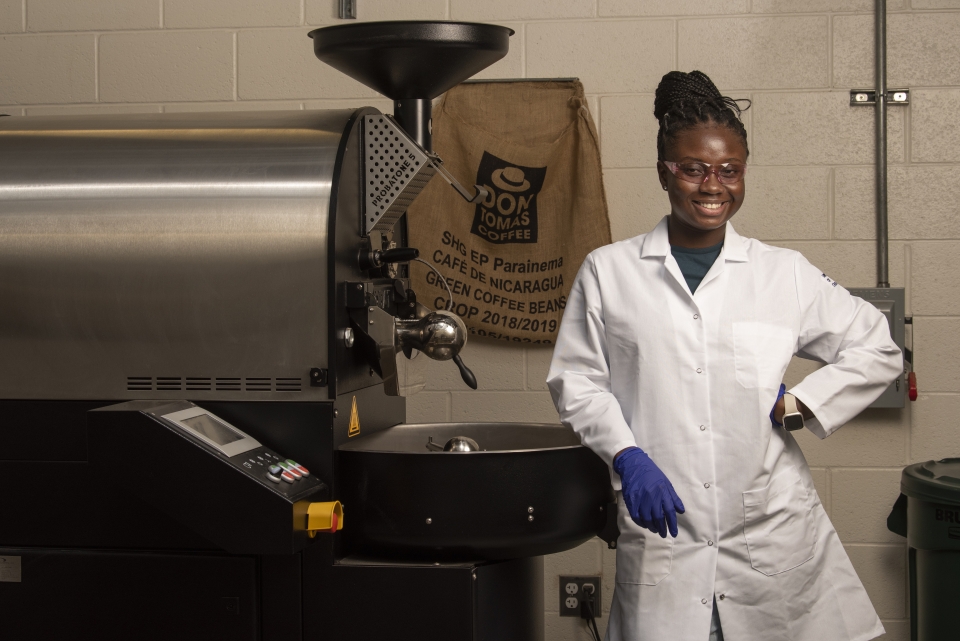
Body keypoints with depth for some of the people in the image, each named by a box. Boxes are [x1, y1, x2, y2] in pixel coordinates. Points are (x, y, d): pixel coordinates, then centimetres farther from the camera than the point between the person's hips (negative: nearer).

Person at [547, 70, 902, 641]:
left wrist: (797, 407, -1)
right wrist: (626, 456, -10)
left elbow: (877, 351, 12)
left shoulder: (785, 274, 6)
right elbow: (576, 379, 4)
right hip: (663, 535, -1)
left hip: (772, 529, 1)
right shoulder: (609, 272, 4)